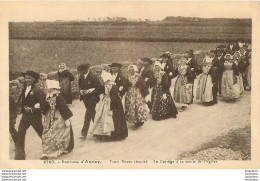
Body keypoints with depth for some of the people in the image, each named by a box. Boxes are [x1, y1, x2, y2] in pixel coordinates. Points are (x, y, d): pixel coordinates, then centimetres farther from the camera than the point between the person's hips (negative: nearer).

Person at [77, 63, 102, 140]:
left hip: (92, 98, -6)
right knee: (92, 114, 20)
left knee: (88, 116, -9)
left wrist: (90, 91, -25)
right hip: (85, 98, 6)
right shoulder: (81, 77, 1)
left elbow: (99, 88, -14)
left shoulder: (93, 77, -17)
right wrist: (81, 91, -7)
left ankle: (84, 133, -8)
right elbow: (80, 86, 15)